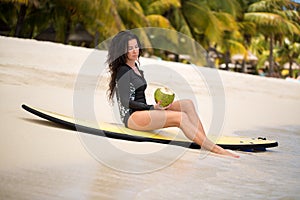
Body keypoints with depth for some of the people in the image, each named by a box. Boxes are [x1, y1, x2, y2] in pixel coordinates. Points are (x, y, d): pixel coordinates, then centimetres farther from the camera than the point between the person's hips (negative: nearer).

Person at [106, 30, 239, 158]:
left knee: (187, 104, -9)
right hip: (131, 116, -9)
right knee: (181, 117, -26)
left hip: (142, 111, 9)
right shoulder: (123, 72, -8)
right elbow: (126, 102, -14)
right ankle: (217, 151, -31)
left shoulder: (135, 68, 21)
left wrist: (154, 107, 7)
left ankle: (205, 143, -23)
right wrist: (153, 108, -18)